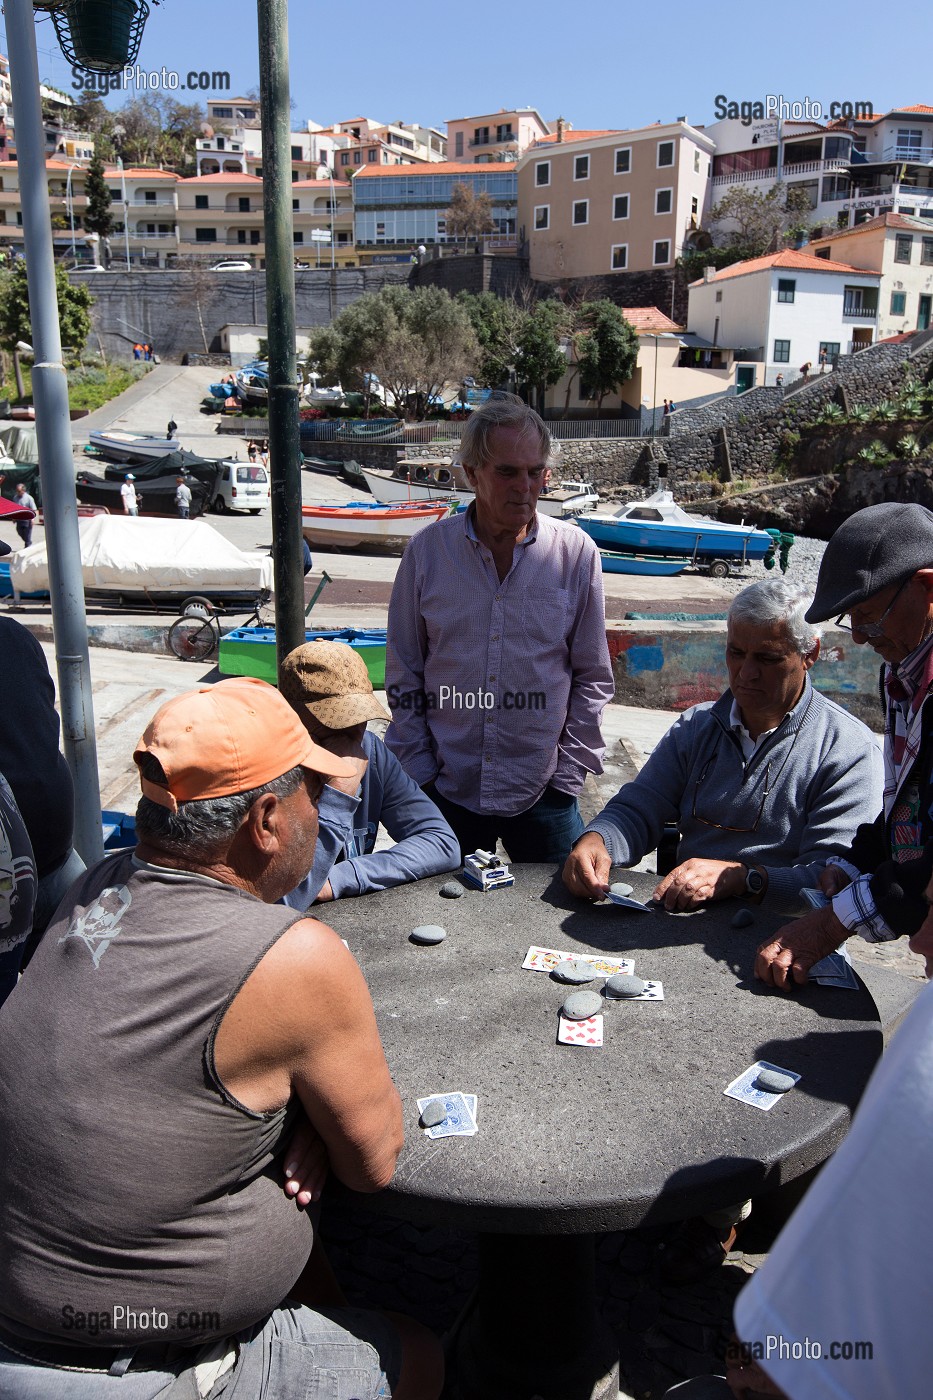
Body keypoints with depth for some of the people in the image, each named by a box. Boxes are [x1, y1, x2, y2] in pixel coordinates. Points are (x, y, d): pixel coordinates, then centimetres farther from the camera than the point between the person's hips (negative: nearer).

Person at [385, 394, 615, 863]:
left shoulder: (576, 553, -4)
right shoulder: (427, 551, -3)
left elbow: (592, 678, 2)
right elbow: (403, 677, 3)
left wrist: (566, 773, -2)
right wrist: (419, 773, -1)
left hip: (541, 794, 0)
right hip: (446, 790, 1)